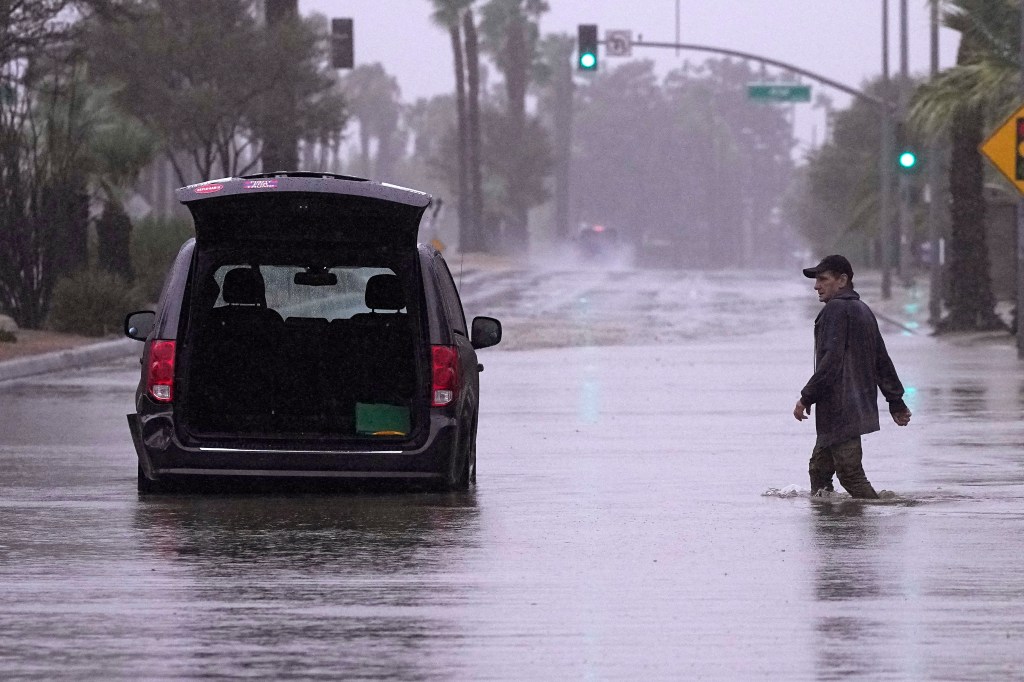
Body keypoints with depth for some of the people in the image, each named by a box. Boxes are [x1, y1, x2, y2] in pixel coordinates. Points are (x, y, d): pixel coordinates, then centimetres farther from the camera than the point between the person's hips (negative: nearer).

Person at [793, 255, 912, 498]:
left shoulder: (836, 310, -10)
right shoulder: (863, 310, 20)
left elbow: (831, 360, -20)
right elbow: (882, 361, 23)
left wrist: (807, 397, -17)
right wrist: (896, 402, 26)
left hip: (840, 410, -10)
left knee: (850, 473, -12)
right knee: (819, 468, 12)